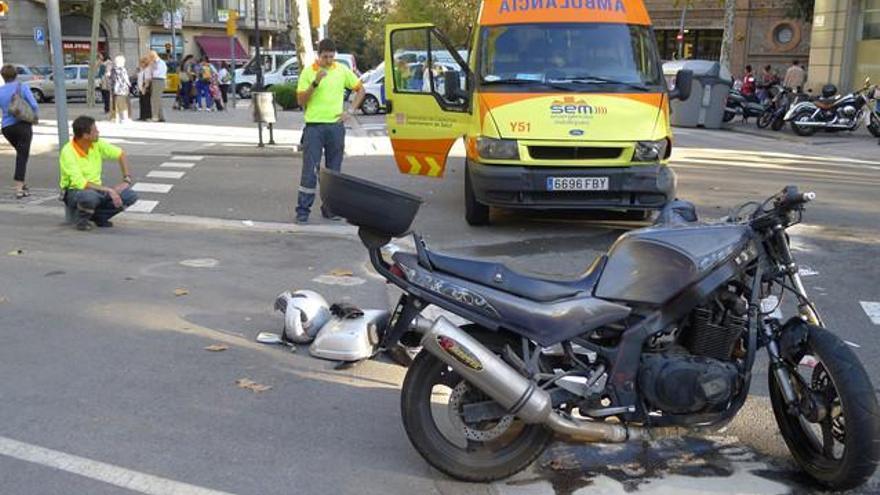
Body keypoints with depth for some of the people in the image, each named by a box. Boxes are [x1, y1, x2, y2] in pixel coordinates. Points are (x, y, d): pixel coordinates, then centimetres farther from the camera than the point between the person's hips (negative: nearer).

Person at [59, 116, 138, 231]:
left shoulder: (97, 144, -5)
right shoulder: (68, 152, -22)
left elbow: (120, 154, 9)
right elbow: (80, 184, -29)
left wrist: (127, 179, -1)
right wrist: (108, 190, -31)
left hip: (97, 189, 6)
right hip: (75, 191, -6)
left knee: (131, 196, -13)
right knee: (90, 196, -41)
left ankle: (98, 216, 5)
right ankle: (81, 218, -8)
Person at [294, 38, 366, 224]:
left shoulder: (342, 70, 6)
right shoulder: (308, 72, -1)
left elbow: (361, 90, 15)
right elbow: (301, 101, -6)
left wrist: (350, 111, 4)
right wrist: (315, 82, -18)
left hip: (336, 126, 3)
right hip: (314, 126, -3)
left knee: (333, 170, 8)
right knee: (310, 170, -5)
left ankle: (330, 208, 17)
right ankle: (303, 210, 0)